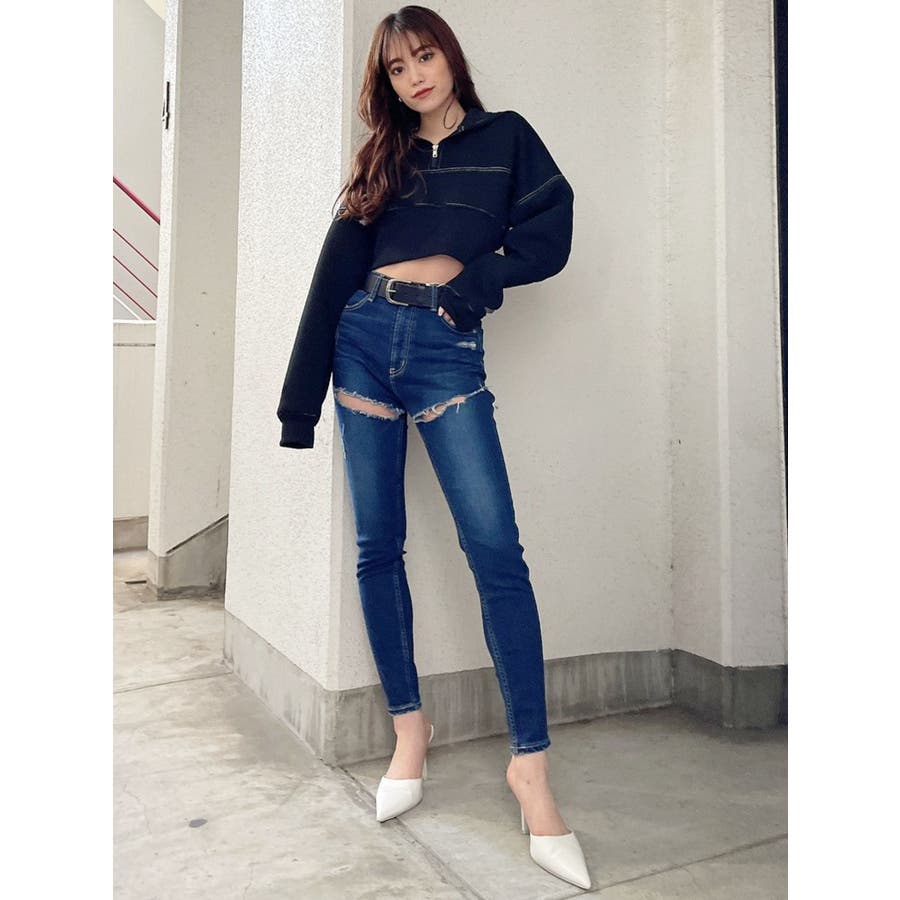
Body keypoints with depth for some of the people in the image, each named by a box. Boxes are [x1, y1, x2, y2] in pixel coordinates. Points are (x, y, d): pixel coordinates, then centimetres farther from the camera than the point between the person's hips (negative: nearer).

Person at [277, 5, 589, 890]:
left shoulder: (506, 136, 15)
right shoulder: (381, 157, 19)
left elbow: (550, 236, 1)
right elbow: (334, 274, 10)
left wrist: (470, 276, -10)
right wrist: (300, 400, 3)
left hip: (448, 350, -3)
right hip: (365, 337, 4)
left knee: (496, 548, -14)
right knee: (378, 544, 2)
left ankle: (530, 762, -6)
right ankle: (410, 726, 16)